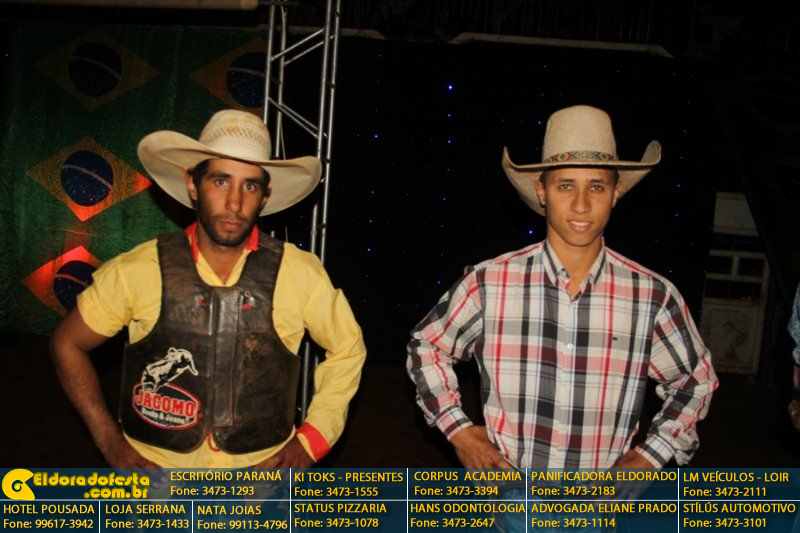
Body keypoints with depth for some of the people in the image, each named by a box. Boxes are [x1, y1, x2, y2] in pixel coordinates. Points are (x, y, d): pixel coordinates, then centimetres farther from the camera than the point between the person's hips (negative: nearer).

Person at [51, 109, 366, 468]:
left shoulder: (300, 274, -12)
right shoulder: (137, 270, -11)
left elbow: (348, 347, 3)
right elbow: (68, 344, 3)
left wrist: (312, 439, -4)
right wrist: (110, 442, -2)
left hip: (264, 467, 0)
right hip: (155, 465, 0)